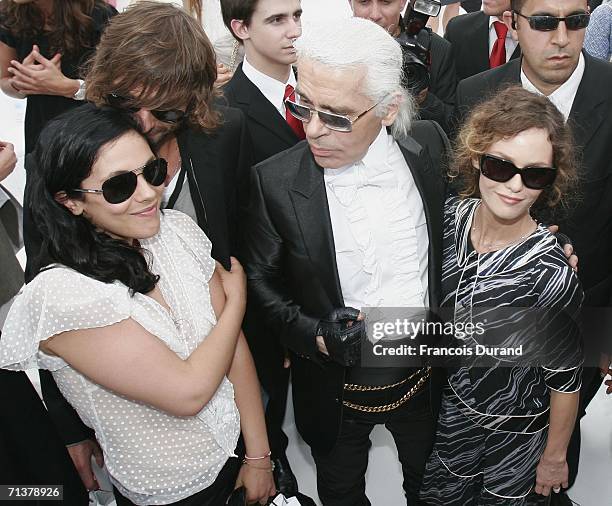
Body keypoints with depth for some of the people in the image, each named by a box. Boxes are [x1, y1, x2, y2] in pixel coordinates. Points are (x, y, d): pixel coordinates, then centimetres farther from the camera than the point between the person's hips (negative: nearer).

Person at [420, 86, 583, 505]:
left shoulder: (551, 275, -32)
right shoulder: (451, 216, -17)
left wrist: (555, 458, -5)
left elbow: (565, 379, -18)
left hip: (514, 439, -4)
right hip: (446, 412, 5)